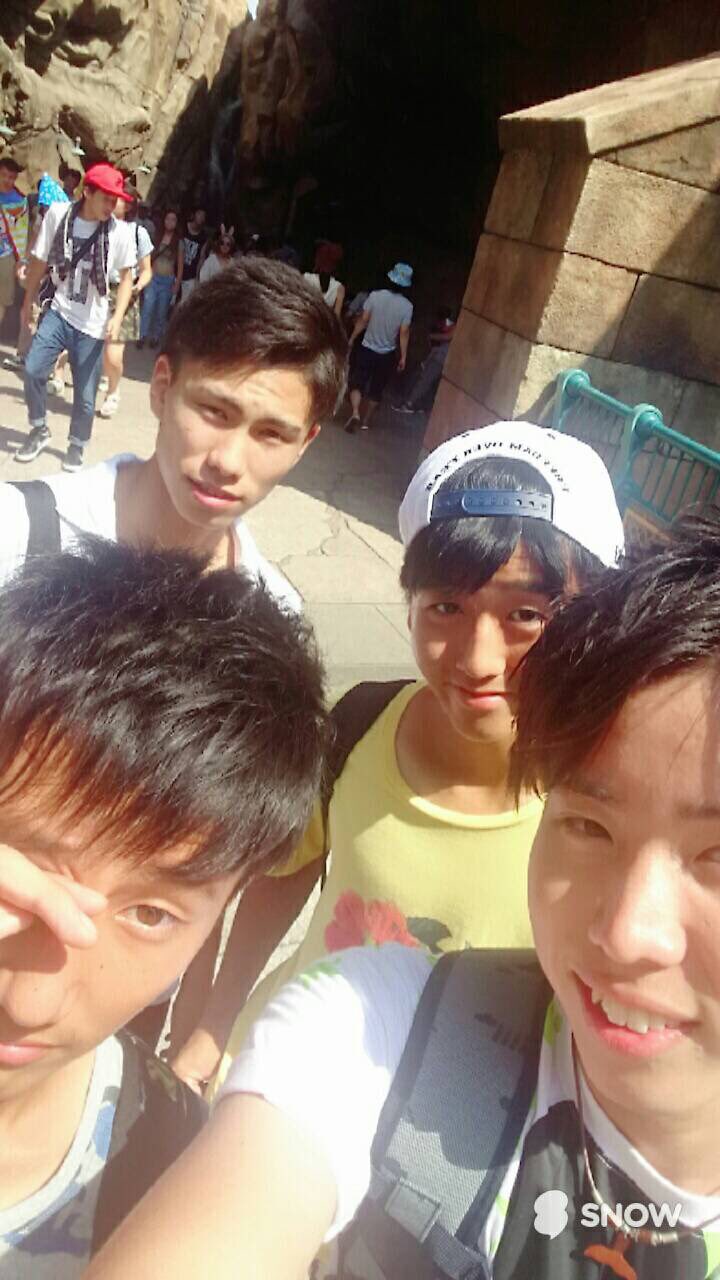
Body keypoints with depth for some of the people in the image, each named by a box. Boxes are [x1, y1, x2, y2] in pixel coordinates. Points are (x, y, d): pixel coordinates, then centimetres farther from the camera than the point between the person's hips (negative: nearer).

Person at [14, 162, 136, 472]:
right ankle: (39, 430, 9)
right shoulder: (57, 214, -7)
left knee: (85, 393, 3)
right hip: (59, 312, 1)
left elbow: (126, 277, 0)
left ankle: (76, 446, 25)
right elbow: (39, 261, 5)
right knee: (33, 369, -14)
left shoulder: (118, 232, -11)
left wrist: (117, 317, -11)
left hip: (93, 323, -1)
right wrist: (28, 303, 12)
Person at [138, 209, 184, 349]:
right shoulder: (157, 236, 4)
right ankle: (142, 336, -3)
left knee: (162, 311, 6)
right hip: (153, 277, 0)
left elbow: (180, 265, 2)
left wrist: (177, 283, -3)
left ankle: (156, 337, 19)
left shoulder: (179, 242, 0)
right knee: (148, 307, -9)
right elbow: (149, 256, 9)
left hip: (168, 280, 0)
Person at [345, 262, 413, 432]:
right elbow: (404, 333, -9)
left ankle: (355, 413, -15)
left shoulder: (375, 296, -12)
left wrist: (352, 338, 6)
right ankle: (365, 421, 21)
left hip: (366, 349, -1)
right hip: (387, 354, 1)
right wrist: (403, 357, -1)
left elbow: (363, 320, -7)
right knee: (376, 389, 14)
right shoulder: (407, 306, -11)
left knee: (357, 383, 6)